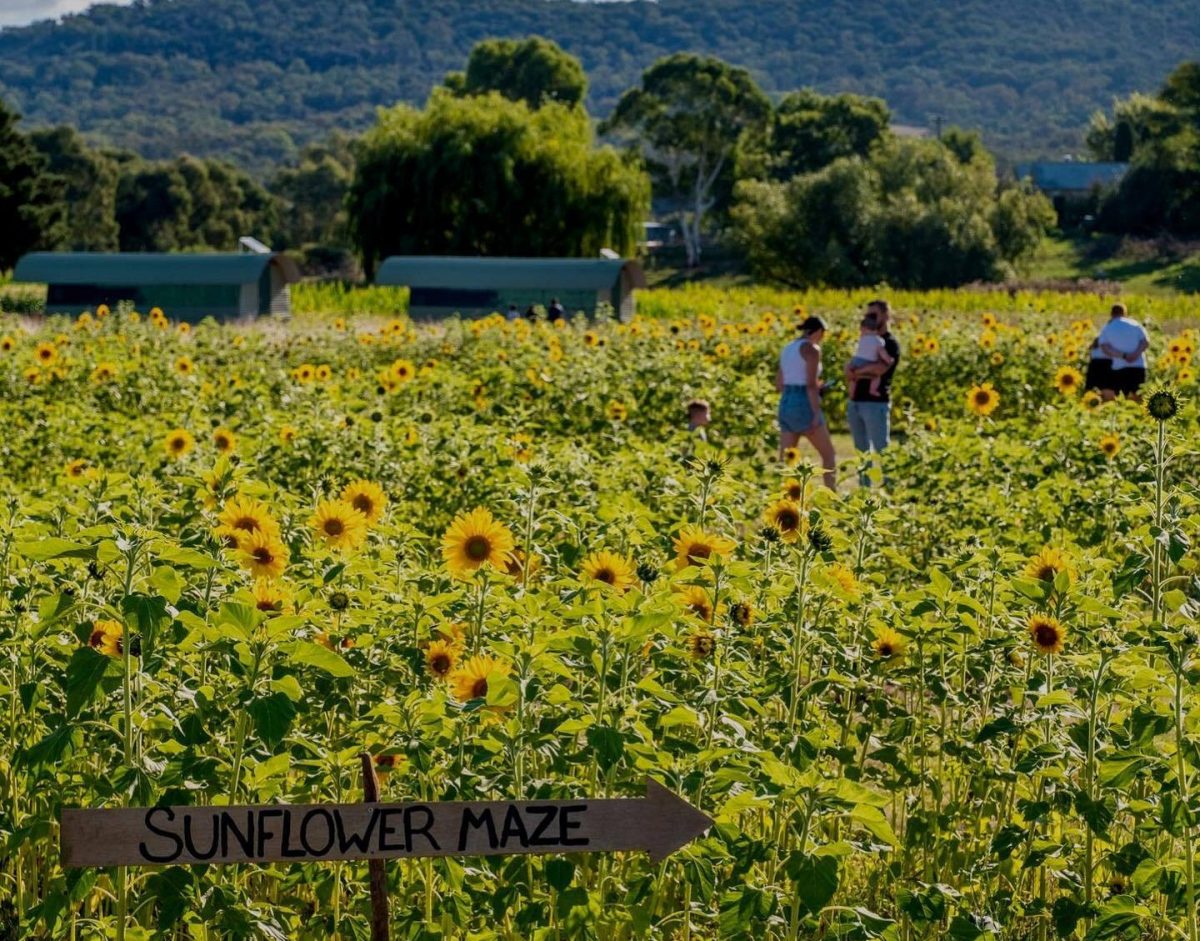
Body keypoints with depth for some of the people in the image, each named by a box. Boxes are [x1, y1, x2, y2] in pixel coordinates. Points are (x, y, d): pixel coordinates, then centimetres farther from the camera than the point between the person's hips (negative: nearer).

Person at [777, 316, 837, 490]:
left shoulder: (788, 349, 16)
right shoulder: (812, 349, -9)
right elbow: (811, 384, -17)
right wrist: (817, 415, -18)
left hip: (786, 405, 7)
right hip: (805, 407, -7)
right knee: (829, 454, 6)